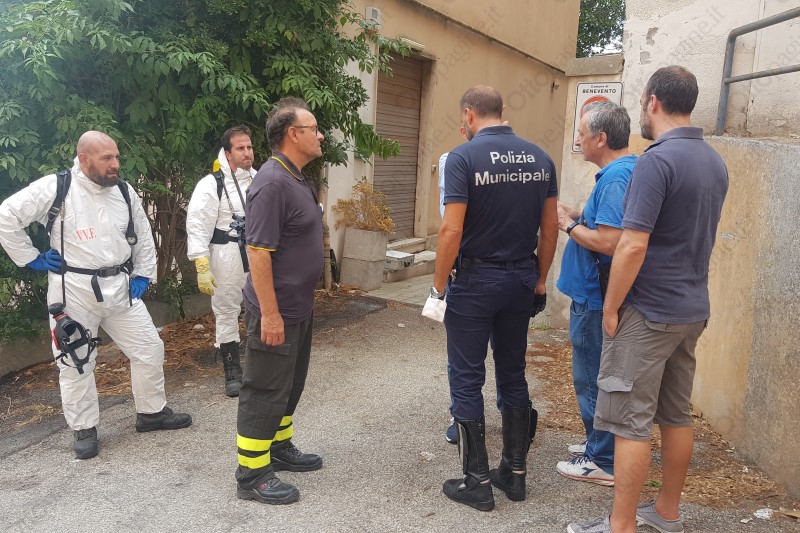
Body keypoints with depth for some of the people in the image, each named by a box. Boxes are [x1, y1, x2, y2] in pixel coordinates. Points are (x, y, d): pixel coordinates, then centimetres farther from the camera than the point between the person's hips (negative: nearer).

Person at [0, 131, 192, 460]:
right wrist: (31, 259, -7)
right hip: (73, 290, -4)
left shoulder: (123, 191, 4)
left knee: (149, 349, 7)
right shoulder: (55, 188, -11)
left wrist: (143, 275, 7)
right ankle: (84, 430, 22)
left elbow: (143, 235, 14)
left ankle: (152, 412, 26)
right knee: (76, 362, 5)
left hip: (119, 287, 5)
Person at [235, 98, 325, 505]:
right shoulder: (272, 182, -21)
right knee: (265, 391, 0)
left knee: (290, 385, 21)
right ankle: (251, 476, 12)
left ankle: (280, 448, 37)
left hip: (299, 306, 10)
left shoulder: (298, 179, 11)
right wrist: (270, 314, -25)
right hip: (277, 311, -10)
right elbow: (258, 251, -24)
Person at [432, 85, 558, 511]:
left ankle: (477, 483, 12)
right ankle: (515, 472, 26)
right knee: (513, 375, 16)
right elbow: (550, 228, 7)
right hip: (521, 279, 6)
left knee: (467, 379, 5)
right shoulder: (540, 157, 4)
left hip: (475, 280, -5)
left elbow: (452, 231, -17)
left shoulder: (463, 157, -12)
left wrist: (438, 286, -7)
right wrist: (539, 279, 17)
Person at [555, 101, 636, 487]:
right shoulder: (626, 170, 11)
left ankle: (603, 462, 15)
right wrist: (576, 216, 6)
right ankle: (600, 443, 35)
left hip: (595, 298, -10)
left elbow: (608, 242, -28)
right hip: (596, 294, 10)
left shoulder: (615, 178, -21)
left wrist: (569, 225, -14)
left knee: (593, 379, 2)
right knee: (598, 376, 21)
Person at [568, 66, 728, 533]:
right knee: (677, 414, 17)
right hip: (693, 309, 9)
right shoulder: (716, 162, 9)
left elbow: (633, 246, -23)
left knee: (631, 421, -1)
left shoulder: (657, 161, -19)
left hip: (649, 313, -9)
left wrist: (611, 308, -13)